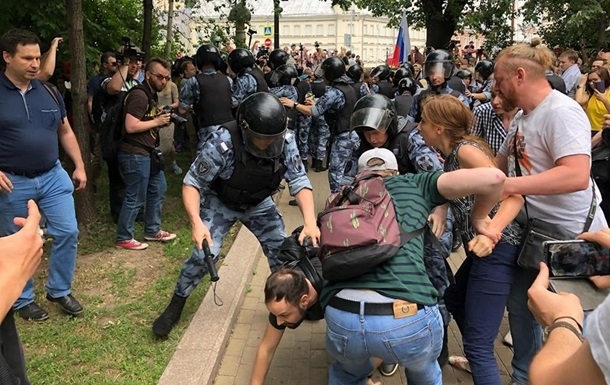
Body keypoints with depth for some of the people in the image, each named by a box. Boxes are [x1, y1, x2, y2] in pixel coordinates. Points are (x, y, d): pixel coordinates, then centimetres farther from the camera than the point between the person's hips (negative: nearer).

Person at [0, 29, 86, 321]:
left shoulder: (49, 93, 5)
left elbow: (65, 132, 14)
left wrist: (79, 166, 9)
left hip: (53, 177, 4)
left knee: (68, 233, 3)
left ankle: (59, 290, 23)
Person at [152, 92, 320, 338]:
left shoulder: (285, 141, -26)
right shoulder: (222, 143, -36)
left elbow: (299, 182, -24)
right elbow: (192, 184, -28)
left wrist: (310, 222, -40)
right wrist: (196, 222, -44)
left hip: (259, 204, 3)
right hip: (220, 202, -3)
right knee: (205, 254, -15)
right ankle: (175, 305, 8)